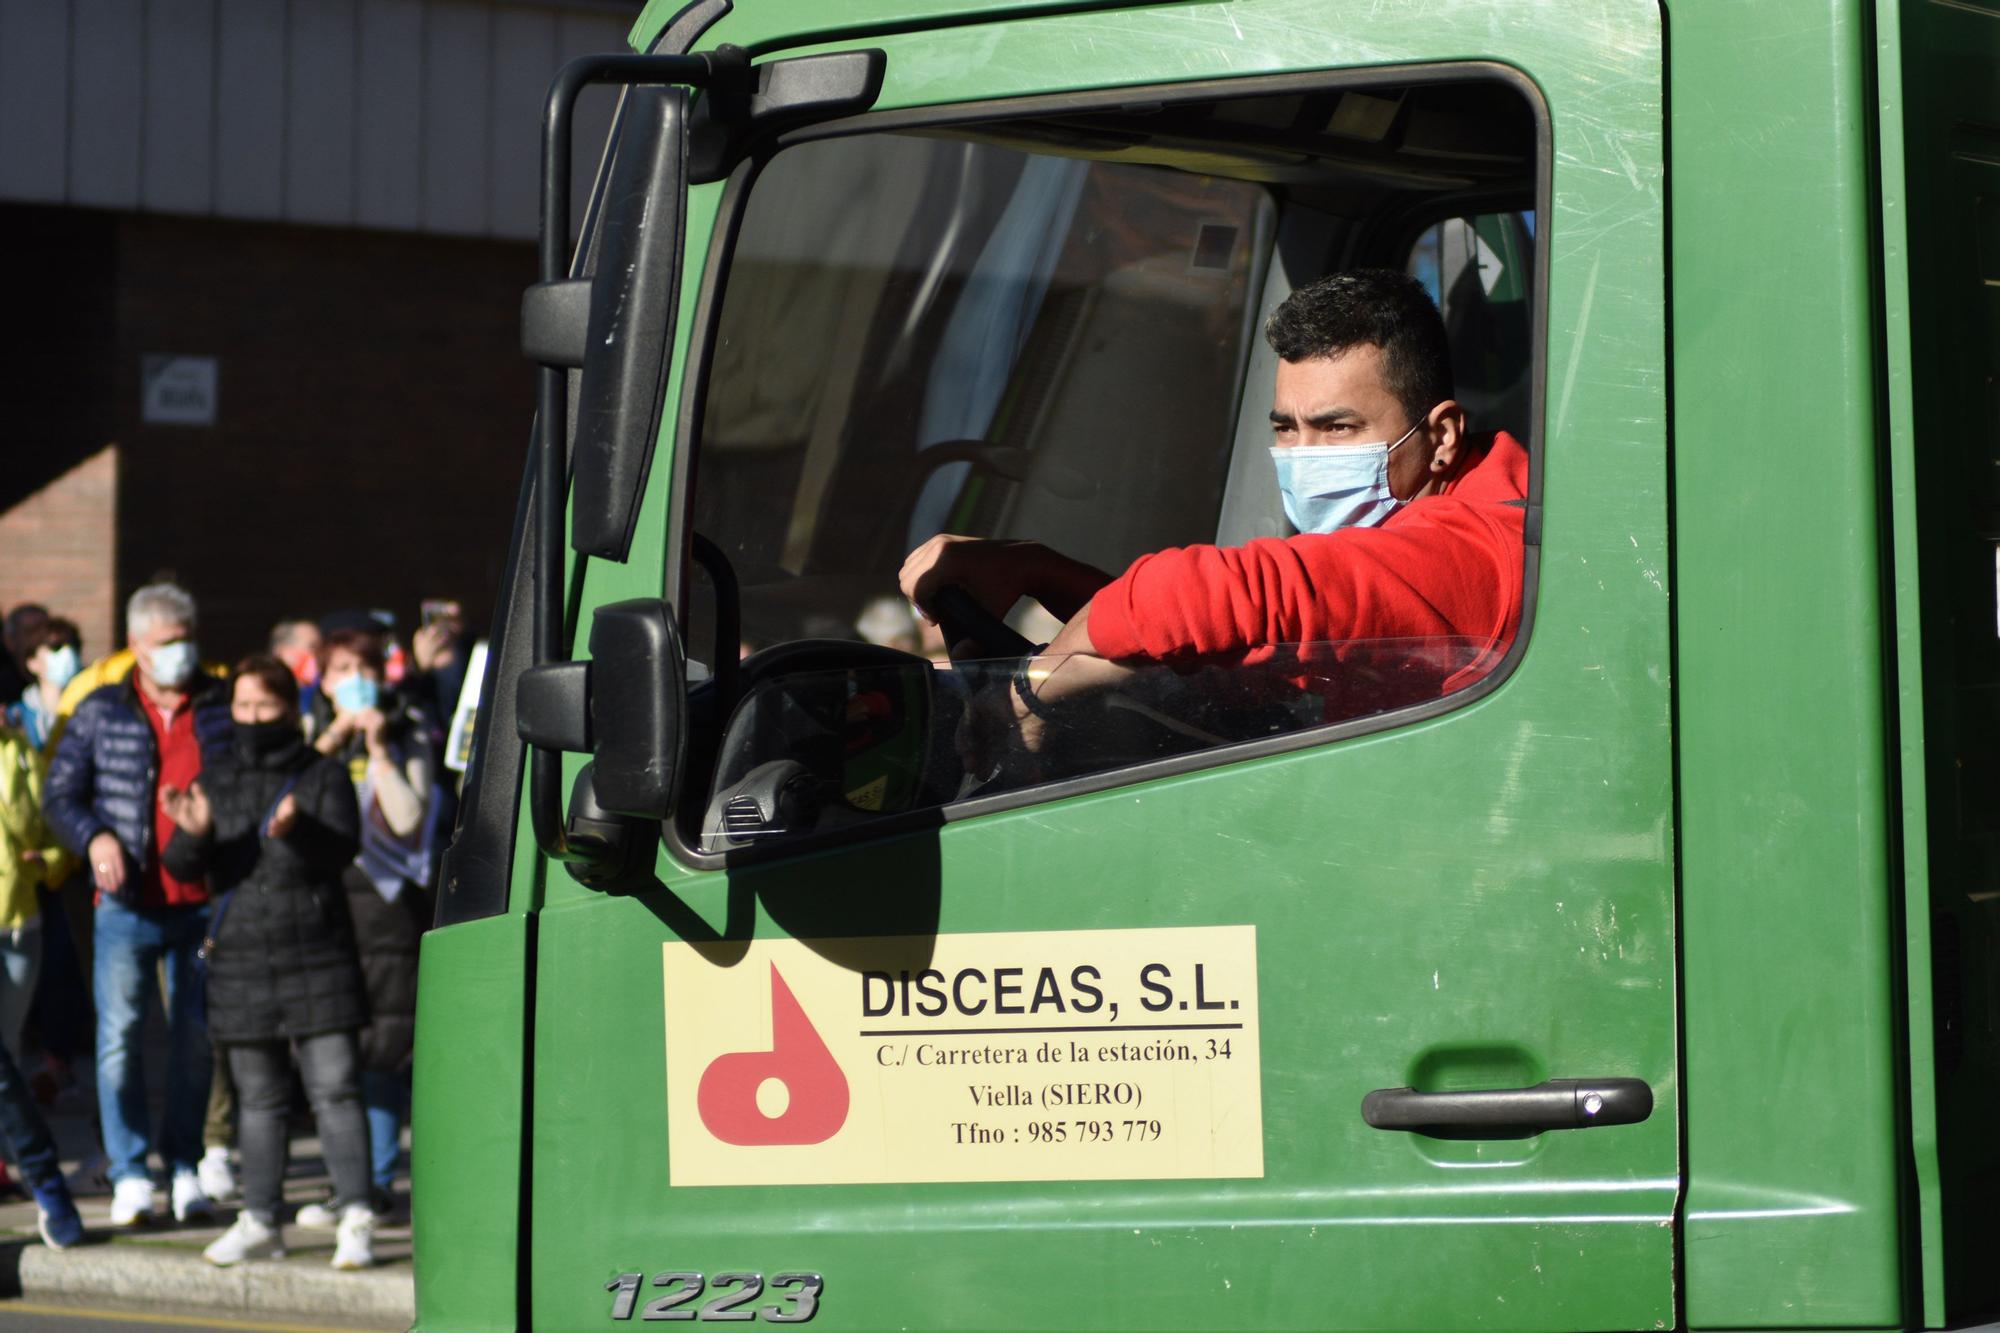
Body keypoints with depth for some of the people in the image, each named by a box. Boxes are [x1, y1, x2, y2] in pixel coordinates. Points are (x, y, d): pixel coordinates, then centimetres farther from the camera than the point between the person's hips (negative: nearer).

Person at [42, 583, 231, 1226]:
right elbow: (60, 794, 8)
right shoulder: (101, 712, 6)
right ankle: (130, 1174, 3)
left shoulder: (223, 709, 8)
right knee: (120, 1033, -4)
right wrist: (94, 838, -9)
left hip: (203, 901, 1)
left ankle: (184, 1167, 16)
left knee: (196, 1038, 6)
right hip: (128, 903, -1)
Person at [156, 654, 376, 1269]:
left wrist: (297, 830, -36)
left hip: (316, 956, -4)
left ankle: (356, 1219, -6)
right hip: (241, 959, 4)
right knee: (259, 1099, 11)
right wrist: (192, 833, -21)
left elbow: (343, 847, -15)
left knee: (335, 1090, -8)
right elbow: (183, 866, 3)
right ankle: (259, 1222, 18)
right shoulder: (216, 781, 11)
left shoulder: (324, 776, 1)